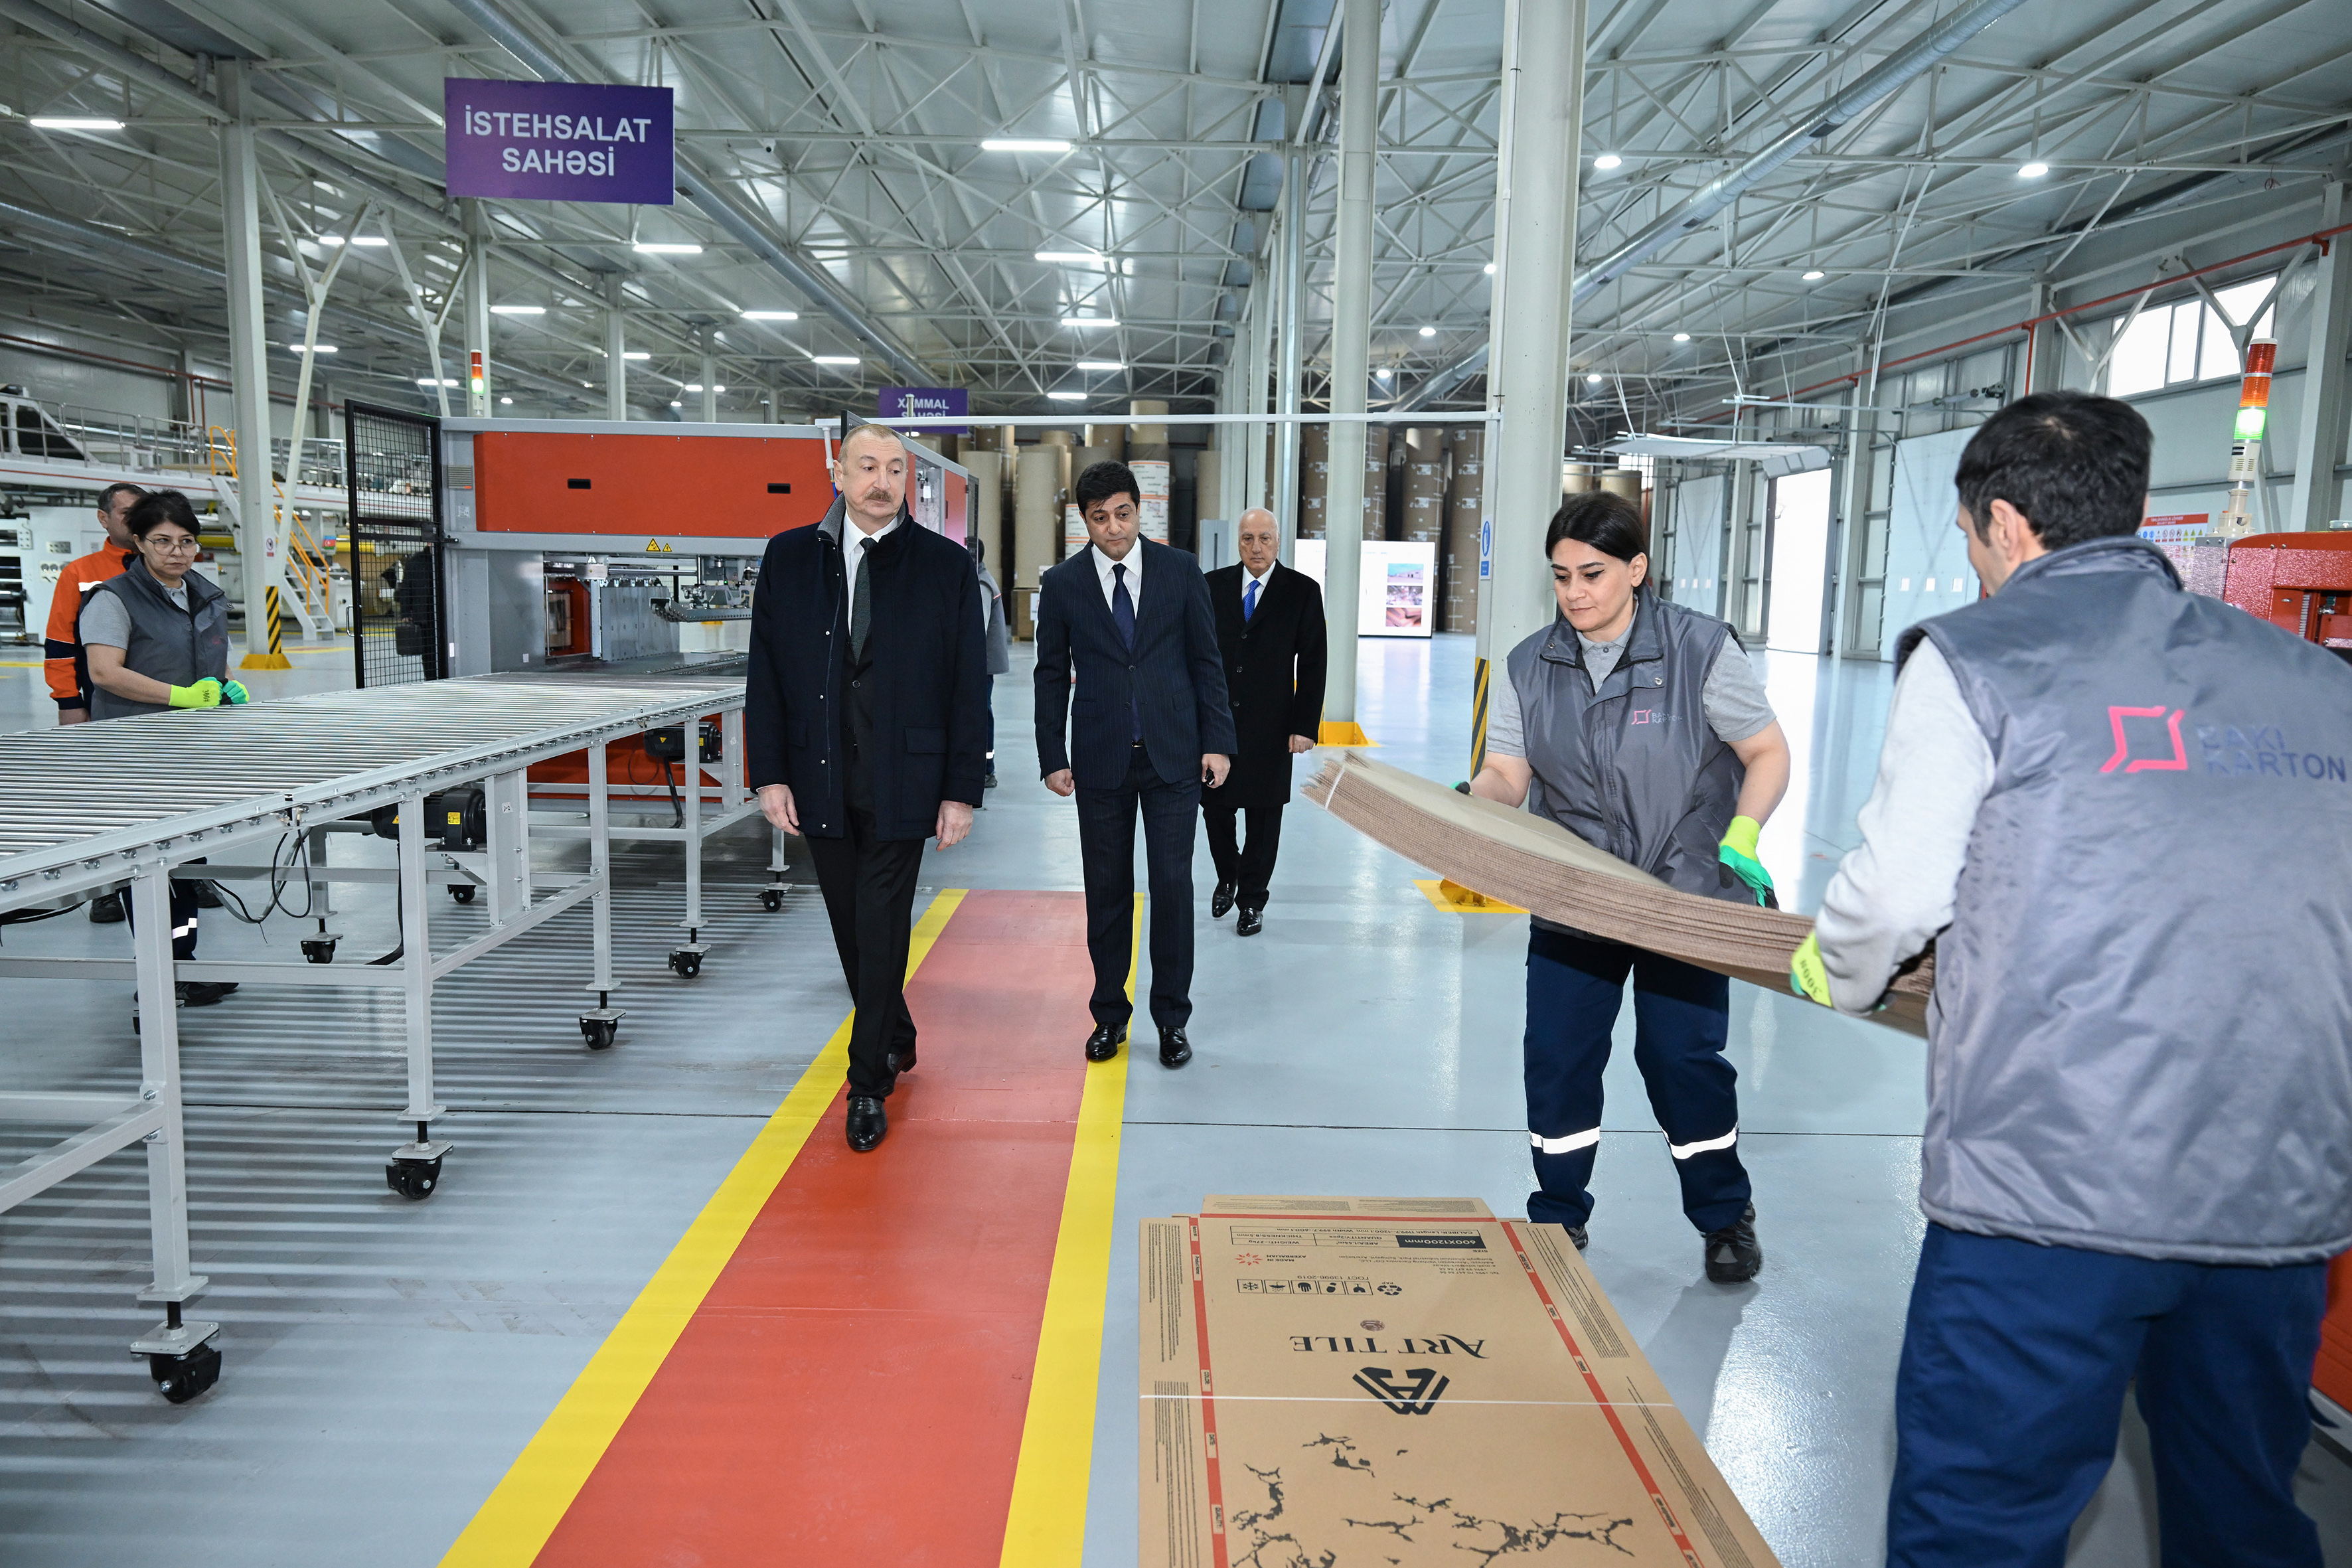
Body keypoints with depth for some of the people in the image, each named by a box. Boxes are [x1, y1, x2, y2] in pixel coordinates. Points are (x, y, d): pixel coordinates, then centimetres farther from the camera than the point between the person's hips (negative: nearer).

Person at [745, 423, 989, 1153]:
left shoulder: (945, 564, 0)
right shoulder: (789, 559, 5)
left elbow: (970, 684, -1)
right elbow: (766, 677, 6)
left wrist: (963, 789, -5)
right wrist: (770, 774, -1)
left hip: (901, 782, -3)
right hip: (820, 779, 3)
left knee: (882, 929, -1)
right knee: (850, 928, 13)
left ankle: (869, 1083, 12)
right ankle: (896, 1038, 35)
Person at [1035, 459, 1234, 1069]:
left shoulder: (1180, 570, 2)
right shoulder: (1062, 584, 1)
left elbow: (1206, 659, 4)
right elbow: (1051, 675, 6)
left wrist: (1217, 740, -2)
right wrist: (1052, 757, 1)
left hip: (1173, 755, 0)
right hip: (1101, 760, 1)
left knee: (1172, 884, 0)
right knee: (1107, 889, 7)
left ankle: (1171, 1018, 14)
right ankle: (1109, 1014, 22)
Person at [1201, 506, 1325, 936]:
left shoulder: (1302, 591, -2)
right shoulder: (1213, 585, 3)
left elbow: (1313, 665, -3)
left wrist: (1306, 725, -8)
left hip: (1270, 726, -2)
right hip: (1215, 720, 2)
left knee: (1263, 816, 7)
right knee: (1214, 807, 7)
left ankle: (1252, 900, 22)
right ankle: (1227, 877, 34)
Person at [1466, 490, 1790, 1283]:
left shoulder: (1701, 648, -9)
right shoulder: (1528, 667, 0)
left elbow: (1767, 754, -3)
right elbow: (1506, 775, -1)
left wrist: (1741, 839, -19)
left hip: (1685, 894, -3)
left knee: (1682, 1055, 1)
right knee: (1556, 1057, 3)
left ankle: (1725, 1217, 26)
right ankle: (1559, 1218, 24)